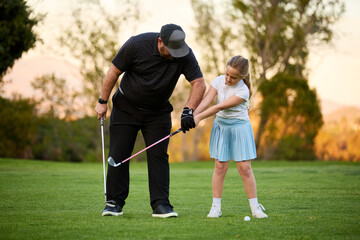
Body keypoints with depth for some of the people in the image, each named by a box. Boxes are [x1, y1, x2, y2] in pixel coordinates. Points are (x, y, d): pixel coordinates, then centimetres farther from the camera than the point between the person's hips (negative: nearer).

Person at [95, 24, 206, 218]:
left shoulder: (185, 55, -18)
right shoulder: (136, 44, -22)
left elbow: (199, 84, -19)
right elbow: (114, 71, -11)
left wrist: (188, 110, -33)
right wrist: (102, 101, -7)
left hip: (158, 112, 1)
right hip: (126, 107, -1)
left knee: (158, 156, -6)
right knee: (118, 155, -3)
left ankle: (160, 204, -5)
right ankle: (114, 202, 6)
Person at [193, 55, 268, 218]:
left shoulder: (243, 91, -19)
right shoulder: (218, 81, -4)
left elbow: (220, 107, -23)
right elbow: (205, 102, -12)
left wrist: (198, 117, -25)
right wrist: (191, 117, -26)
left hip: (240, 127, -3)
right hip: (221, 126, 3)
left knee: (244, 167, -4)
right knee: (220, 166, -1)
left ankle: (255, 207, 5)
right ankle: (216, 206, 4)